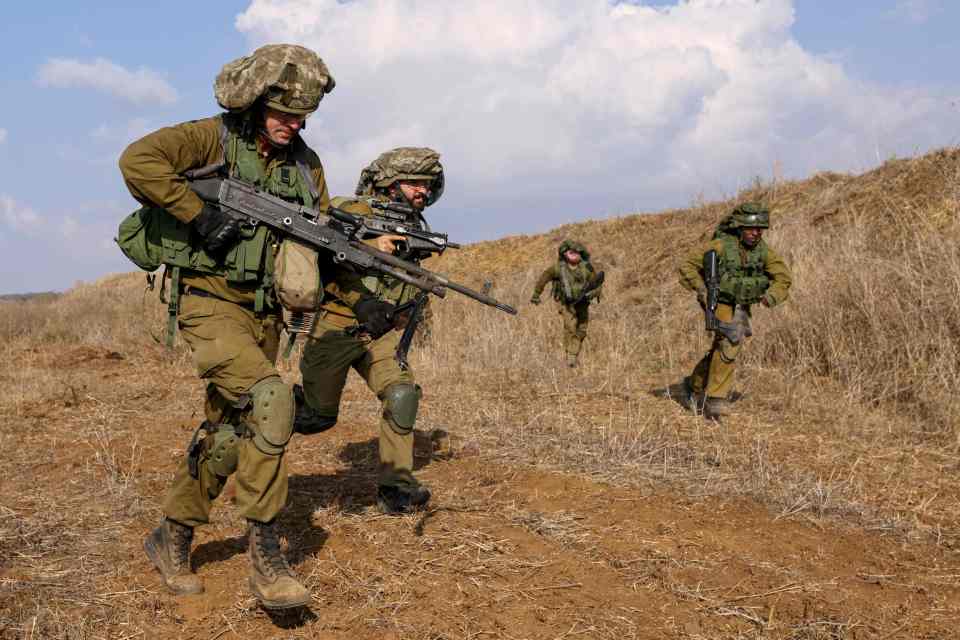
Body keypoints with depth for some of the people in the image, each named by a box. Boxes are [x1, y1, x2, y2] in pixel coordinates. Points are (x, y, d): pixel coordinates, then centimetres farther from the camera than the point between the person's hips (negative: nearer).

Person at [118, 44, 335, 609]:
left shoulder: (306, 162, 10)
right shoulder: (214, 138, -7)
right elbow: (138, 160, -20)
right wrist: (200, 215, -22)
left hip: (265, 313, 7)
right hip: (212, 303, -6)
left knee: (228, 434, 11)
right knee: (271, 399, -26)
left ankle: (172, 540, 30)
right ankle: (265, 552, -16)